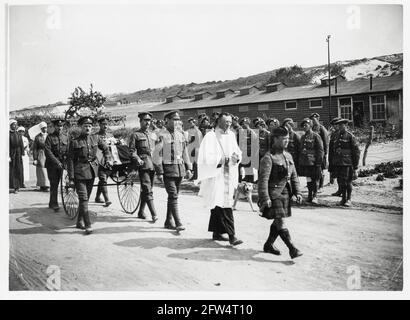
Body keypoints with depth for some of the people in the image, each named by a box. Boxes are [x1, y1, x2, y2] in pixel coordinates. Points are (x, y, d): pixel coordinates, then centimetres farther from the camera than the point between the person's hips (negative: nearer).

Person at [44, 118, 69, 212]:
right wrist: (56, 162, -18)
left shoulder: (65, 137, 9)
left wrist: (64, 161, -7)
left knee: (56, 184, 10)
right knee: (54, 184, -7)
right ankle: (54, 204, -3)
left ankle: (51, 203, 22)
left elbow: (68, 151, 8)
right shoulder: (50, 137, -4)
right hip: (51, 164, -4)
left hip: (61, 164, 4)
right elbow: (47, 151, -12)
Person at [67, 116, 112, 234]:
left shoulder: (95, 138, 4)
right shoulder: (74, 142, -6)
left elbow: (105, 148, 22)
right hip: (79, 173, -5)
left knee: (86, 198, 13)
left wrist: (108, 159, 7)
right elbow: (70, 160, -6)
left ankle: (79, 222, 27)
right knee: (83, 199, -8)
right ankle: (88, 225, -6)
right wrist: (71, 178, -10)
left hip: (92, 171, 5)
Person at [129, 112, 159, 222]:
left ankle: (141, 211, 24)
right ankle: (154, 214, -15)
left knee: (147, 189, 11)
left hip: (153, 164, 6)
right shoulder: (136, 135, 3)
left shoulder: (153, 135, 20)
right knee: (147, 189, -11)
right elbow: (132, 150, -3)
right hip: (143, 163, -6)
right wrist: (137, 159, -18)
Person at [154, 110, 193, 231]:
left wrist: (188, 168, 12)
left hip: (180, 168, 6)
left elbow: (185, 153, 17)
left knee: (173, 196, 12)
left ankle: (168, 221, 23)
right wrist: (159, 172, -12)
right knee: (173, 196, -10)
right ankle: (178, 223, -9)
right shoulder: (162, 136, -8)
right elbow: (157, 155, -9)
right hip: (168, 168, -6)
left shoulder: (180, 135, 11)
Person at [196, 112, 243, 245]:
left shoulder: (231, 135, 10)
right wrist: (221, 159, -22)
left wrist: (237, 157, -9)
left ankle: (216, 232, 26)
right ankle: (231, 235, -8)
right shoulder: (210, 137, -8)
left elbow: (237, 151, 13)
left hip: (228, 176, 7)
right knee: (224, 206, -11)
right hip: (215, 176, -7)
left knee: (217, 206, 15)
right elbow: (206, 157, -15)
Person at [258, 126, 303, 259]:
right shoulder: (268, 157, -12)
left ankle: (269, 244, 29)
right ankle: (292, 249, -7)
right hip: (273, 194, -8)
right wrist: (265, 198, -21)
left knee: (278, 221, 14)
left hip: (285, 193, 8)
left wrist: (297, 192, 11)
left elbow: (294, 176, 18)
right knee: (281, 221, -9)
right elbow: (263, 179, -17)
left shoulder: (288, 156, 11)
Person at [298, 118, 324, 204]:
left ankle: (315, 196, 7)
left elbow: (320, 150, -7)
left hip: (313, 163, -6)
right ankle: (310, 196, 21)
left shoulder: (316, 136, -4)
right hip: (304, 163, 6)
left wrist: (319, 162, -13)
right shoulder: (303, 137, 15)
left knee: (314, 180, 0)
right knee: (308, 180, 12)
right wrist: (299, 162, 15)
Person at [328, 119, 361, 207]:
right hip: (337, 163, 5)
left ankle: (349, 199, 10)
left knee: (347, 181, -2)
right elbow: (331, 151, 17)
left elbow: (356, 151, -2)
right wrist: (330, 164, 13)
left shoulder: (350, 136, -2)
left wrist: (355, 165, -6)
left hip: (347, 163, -5)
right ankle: (343, 198, 21)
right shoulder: (334, 136, 12)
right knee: (340, 182, 8)